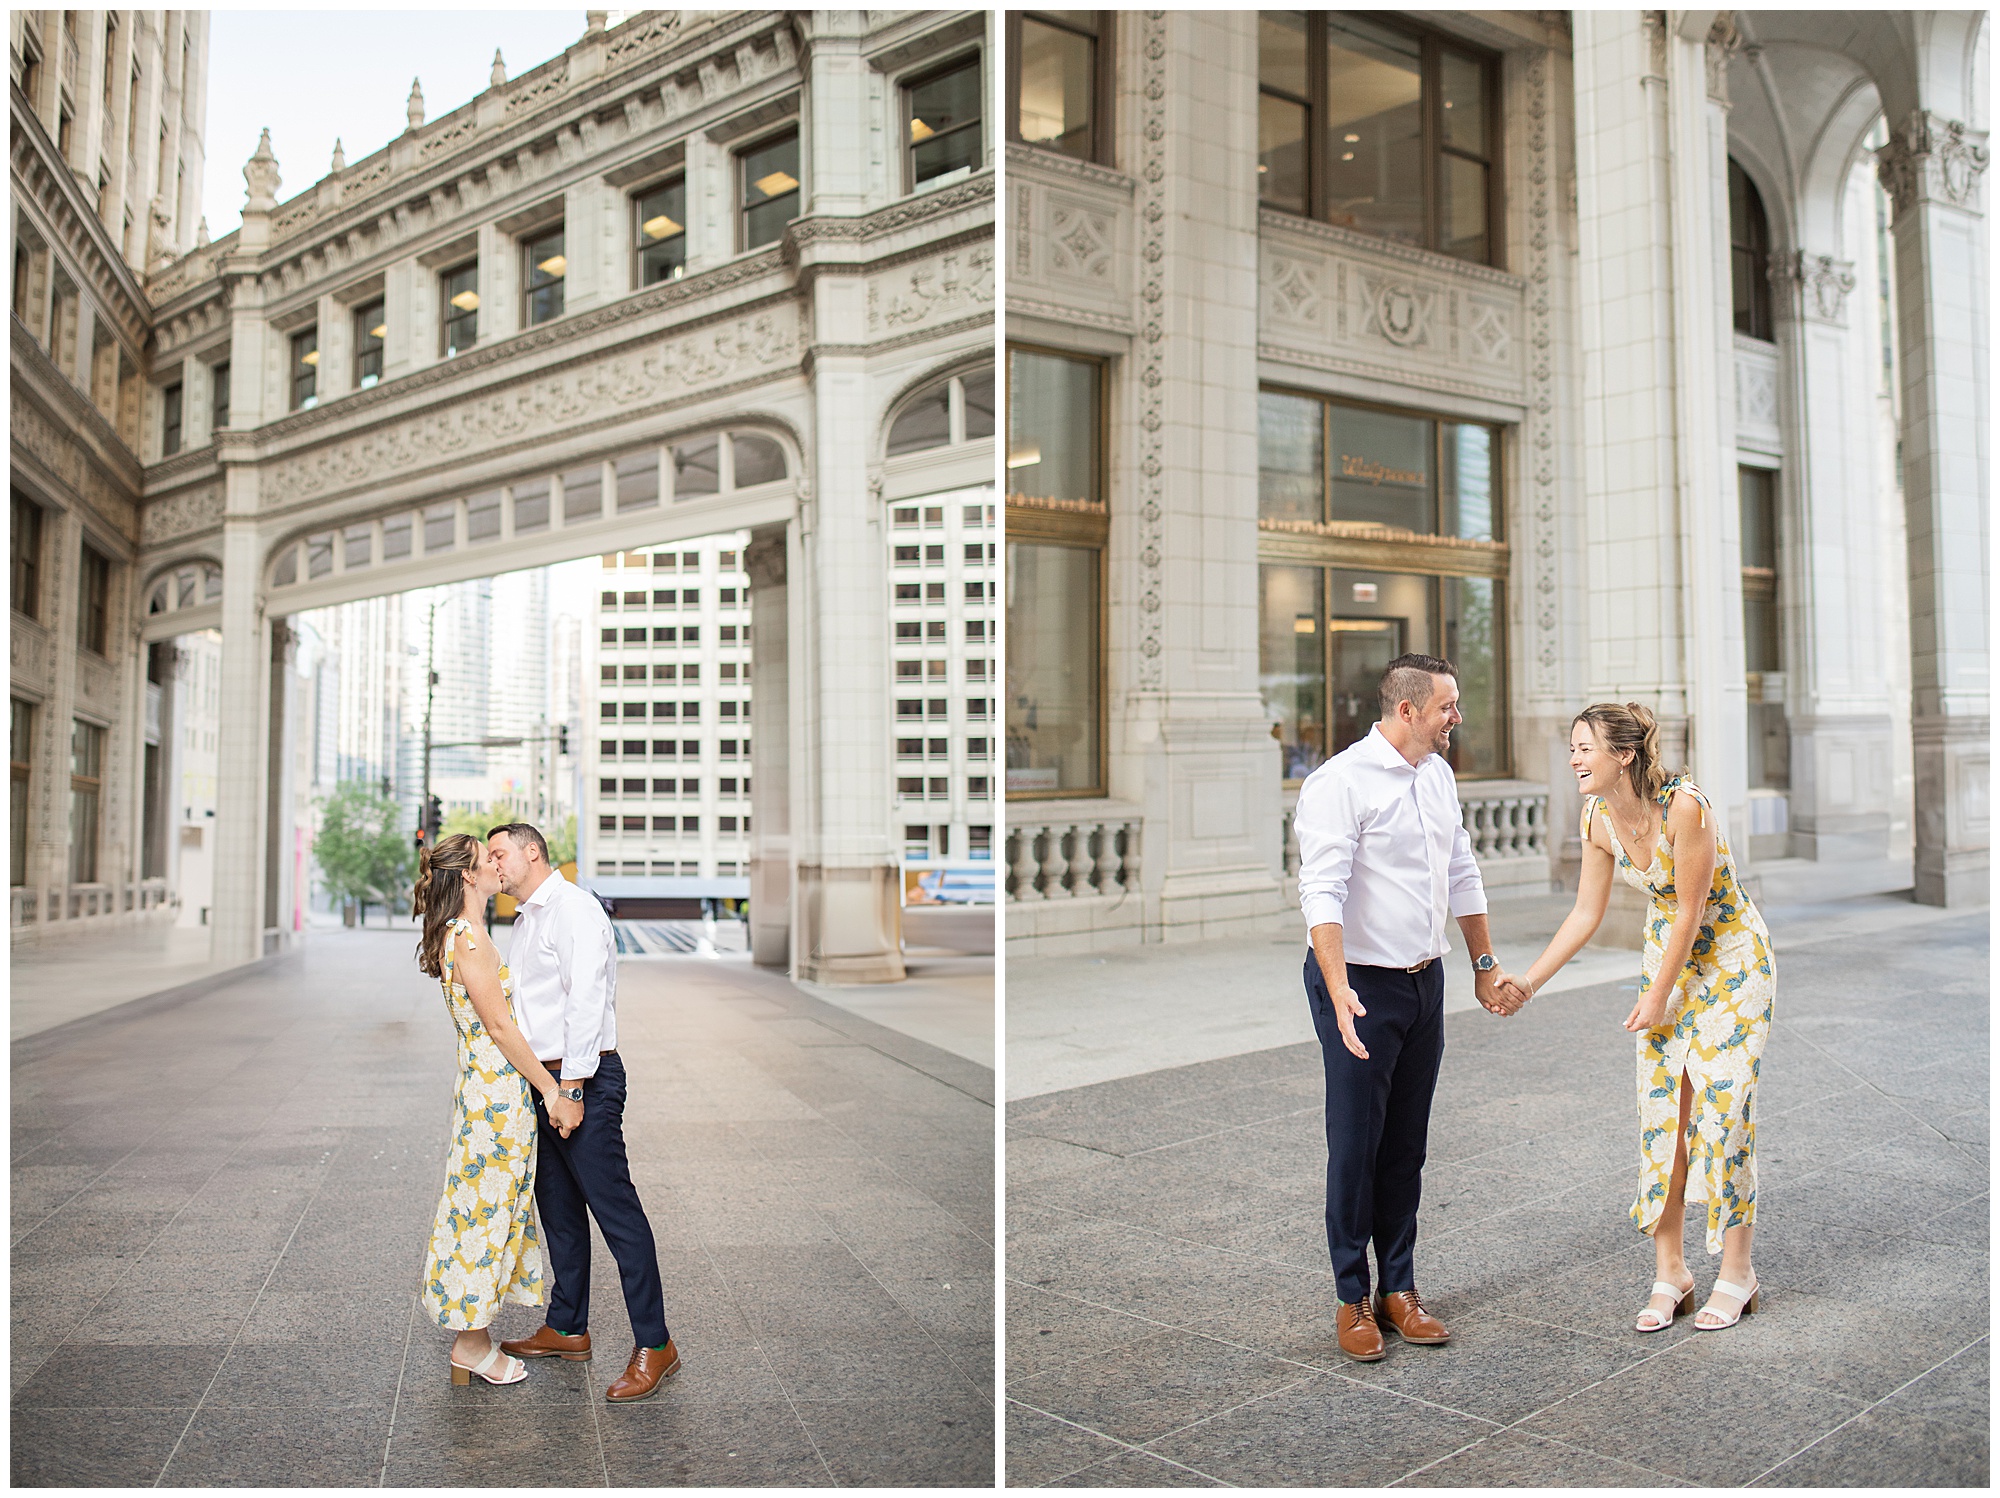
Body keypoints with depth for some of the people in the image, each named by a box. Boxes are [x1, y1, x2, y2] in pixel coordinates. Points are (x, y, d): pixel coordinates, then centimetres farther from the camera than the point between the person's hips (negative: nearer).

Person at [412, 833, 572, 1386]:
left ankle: (472, 1333, 25)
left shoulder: (465, 935, 13)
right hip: (495, 1088, -10)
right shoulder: (468, 939, -18)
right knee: (485, 1207, 0)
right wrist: (552, 1091, -16)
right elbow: (500, 1027, -19)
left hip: (490, 1086, 10)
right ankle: (471, 1344, 12)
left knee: (492, 1208, 15)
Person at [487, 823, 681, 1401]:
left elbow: (585, 1000, -19)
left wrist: (573, 1088, -23)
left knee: (615, 1209, -7)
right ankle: (567, 1328, 29)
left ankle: (654, 1344, -2)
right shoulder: (524, 919, 18)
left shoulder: (574, 908, -11)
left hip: (585, 1078, -9)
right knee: (558, 1208, 16)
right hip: (541, 1079, 10)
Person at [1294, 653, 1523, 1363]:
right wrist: (1340, 995, -31)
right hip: (1362, 986, -7)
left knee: (1406, 1144, 11)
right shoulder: (1339, 783, -15)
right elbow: (1322, 892, -23)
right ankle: (1353, 1299, 13)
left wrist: (1486, 966, 23)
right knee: (1356, 1145, 0)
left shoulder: (1438, 775, 11)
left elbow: (1462, 875, 21)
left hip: (1425, 982, 7)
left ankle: (1399, 1289, 22)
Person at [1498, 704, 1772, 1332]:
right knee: (1660, 1108, 4)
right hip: (1669, 954, 6)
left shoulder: (1685, 806, -28)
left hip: (1731, 958, -6)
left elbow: (1690, 910, -21)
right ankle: (1670, 1271, 13)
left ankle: (1737, 1272, 11)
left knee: (1722, 1107, -4)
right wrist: (1527, 983, -3)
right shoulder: (1599, 820, -8)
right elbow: (1585, 915, 1)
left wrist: (1657, 996, -13)